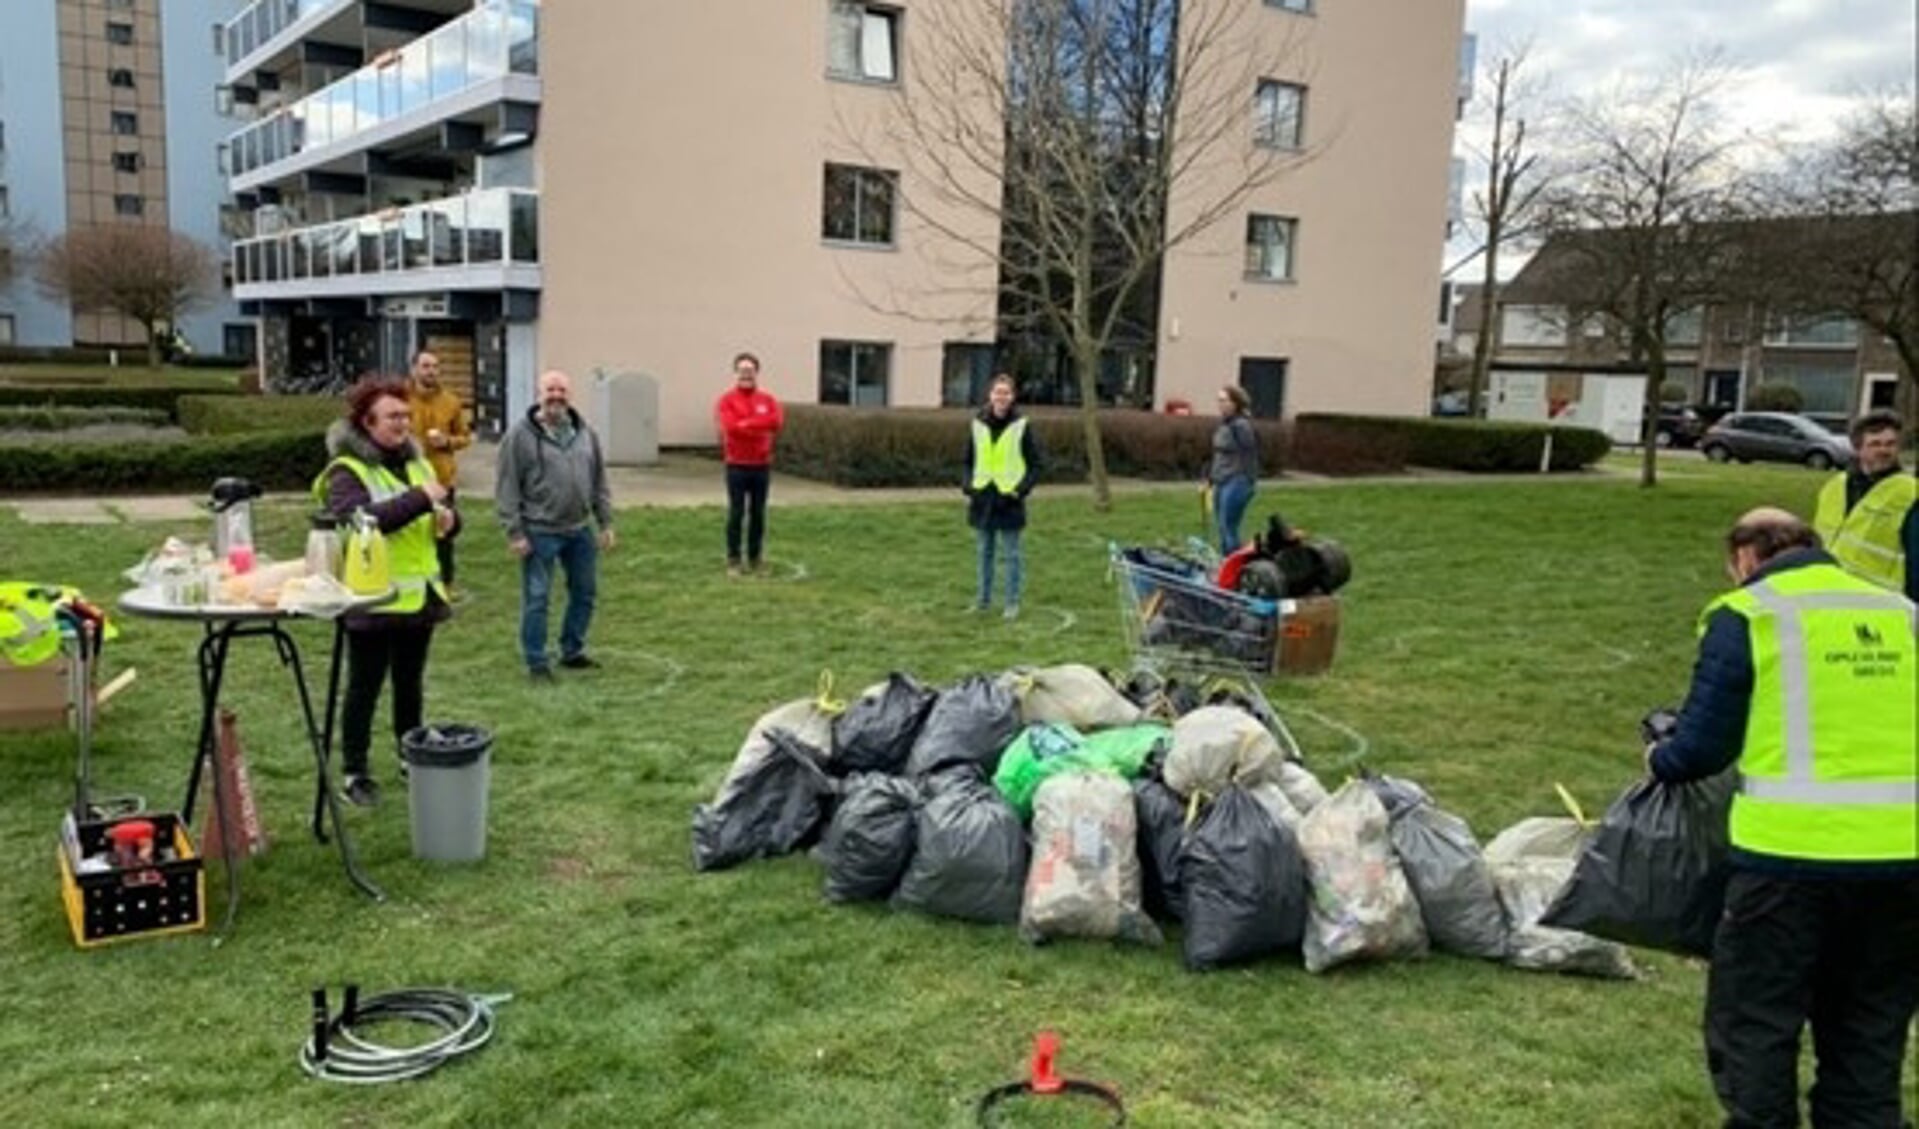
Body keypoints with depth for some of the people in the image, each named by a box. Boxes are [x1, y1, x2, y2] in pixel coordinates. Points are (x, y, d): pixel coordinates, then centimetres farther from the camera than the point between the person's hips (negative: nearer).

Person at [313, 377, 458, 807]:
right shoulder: (346, 471, -12)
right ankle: (354, 772, 14)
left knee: (410, 683, 18)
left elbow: (443, 515, 17)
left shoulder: (415, 463, 12)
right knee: (364, 687, 4)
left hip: (419, 595, 6)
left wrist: (447, 517, -8)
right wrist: (419, 498, -28)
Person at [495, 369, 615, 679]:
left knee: (584, 592, 13)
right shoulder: (520, 434, -7)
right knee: (536, 599, 1)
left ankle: (573, 651, 30)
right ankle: (536, 662, 12)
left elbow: (600, 481, 14)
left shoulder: (585, 433, 9)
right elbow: (507, 487, -8)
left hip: (580, 530, 6)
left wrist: (606, 522, 9)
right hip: (540, 532, -6)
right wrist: (514, 532, -12)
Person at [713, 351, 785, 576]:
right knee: (736, 514, -2)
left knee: (758, 514, 6)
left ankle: (754, 560, 14)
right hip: (736, 466, -3)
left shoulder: (768, 400, 8)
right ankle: (733, 561, 5)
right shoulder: (726, 400, -1)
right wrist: (761, 428, -14)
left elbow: (777, 421, -10)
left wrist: (745, 424, -13)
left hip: (762, 466, 3)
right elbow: (730, 426, -17)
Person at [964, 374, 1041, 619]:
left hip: (1009, 499, -3)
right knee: (985, 551, 13)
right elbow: (969, 461, 14)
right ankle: (983, 597, 24)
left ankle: (1012, 602, 11)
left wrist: (1022, 489, -14)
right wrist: (967, 485, -1)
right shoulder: (978, 424, 4)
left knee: (1011, 553, 3)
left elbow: (1035, 465, -1)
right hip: (982, 498, 3)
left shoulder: (1021, 426, -6)